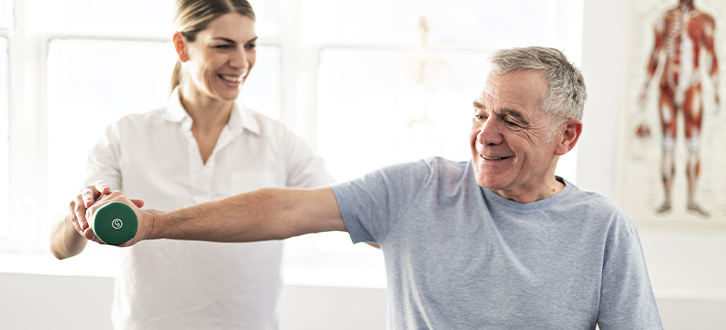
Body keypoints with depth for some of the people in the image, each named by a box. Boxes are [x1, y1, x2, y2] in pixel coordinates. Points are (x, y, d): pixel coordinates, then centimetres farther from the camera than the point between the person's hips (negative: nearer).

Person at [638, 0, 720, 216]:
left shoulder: (704, 20, 4)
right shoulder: (665, 19, 10)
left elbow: (711, 57, 4)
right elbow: (655, 56, 13)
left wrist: (716, 92, -1)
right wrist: (645, 89, 11)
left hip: (692, 88, -1)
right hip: (667, 87, 2)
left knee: (694, 146, -2)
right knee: (668, 146, 3)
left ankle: (692, 200, 5)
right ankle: (667, 199, 8)